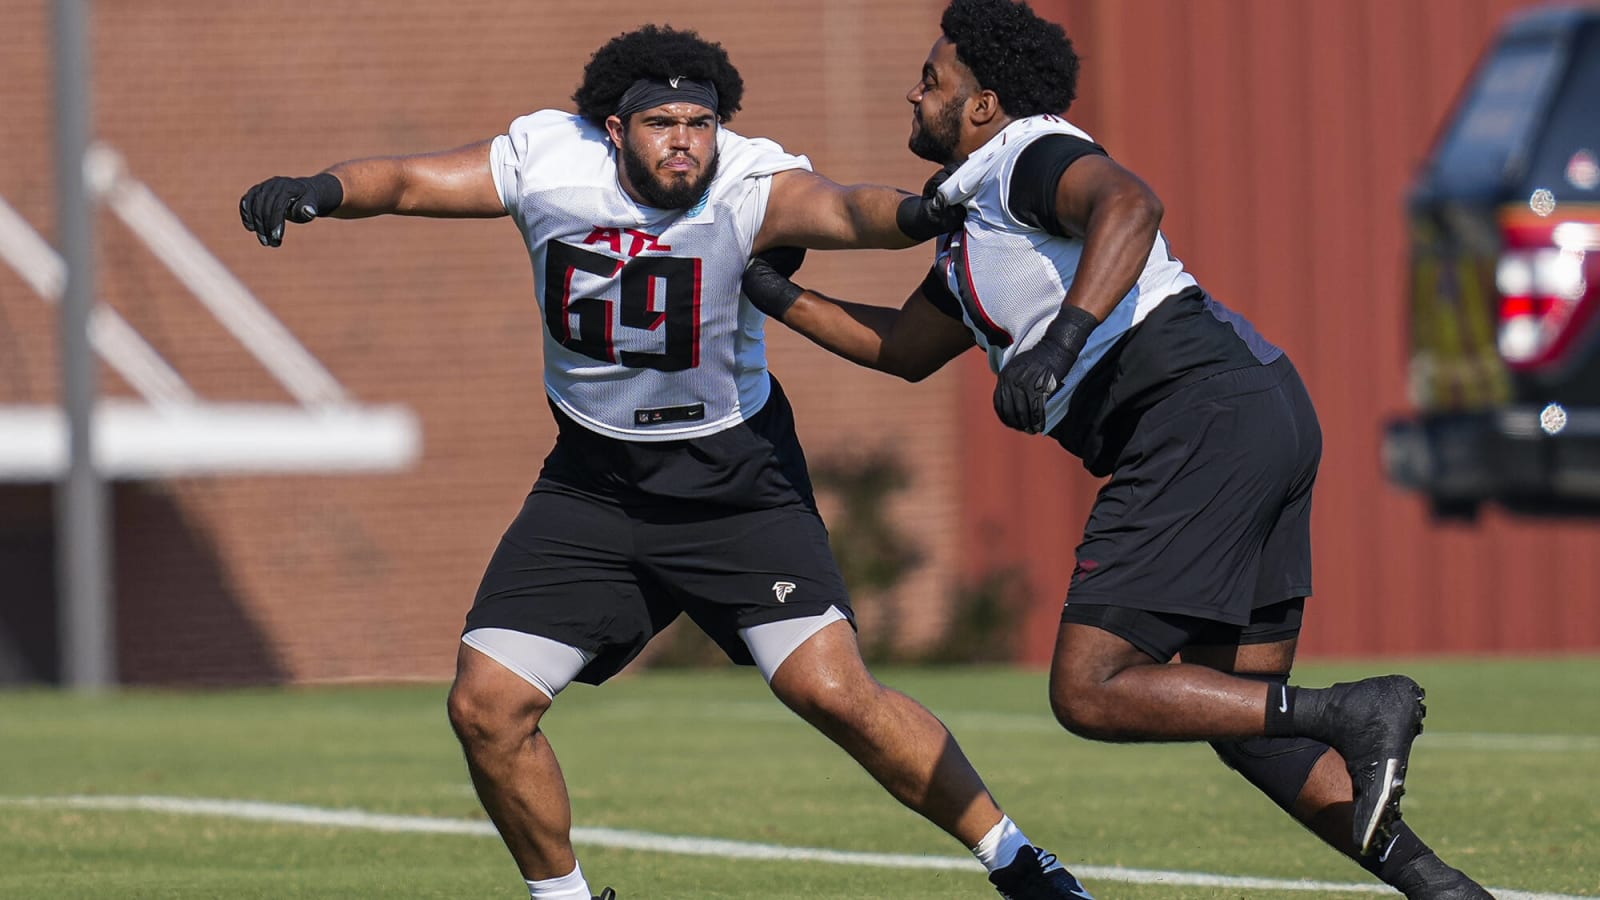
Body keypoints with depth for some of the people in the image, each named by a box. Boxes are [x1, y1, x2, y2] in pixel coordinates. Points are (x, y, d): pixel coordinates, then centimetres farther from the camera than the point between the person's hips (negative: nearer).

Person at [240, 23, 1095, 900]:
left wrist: (911, 214, -65)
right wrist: (317, 190, -30)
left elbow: (840, 208, -43)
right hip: (595, 481, 4)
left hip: (734, 477, -3)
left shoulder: (749, 185, -23)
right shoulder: (548, 161, -13)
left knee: (834, 691, -17)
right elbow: (407, 181, -10)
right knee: (486, 705, -5)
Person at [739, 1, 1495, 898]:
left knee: (1090, 692, -11)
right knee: (1242, 717, 10)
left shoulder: (1029, 155, -3)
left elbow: (1130, 203, -26)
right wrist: (778, 297, 39)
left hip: (1203, 413, -10)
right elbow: (902, 348, 43)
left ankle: (1359, 714, -19)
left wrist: (1063, 337, -36)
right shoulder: (973, 222, 28)